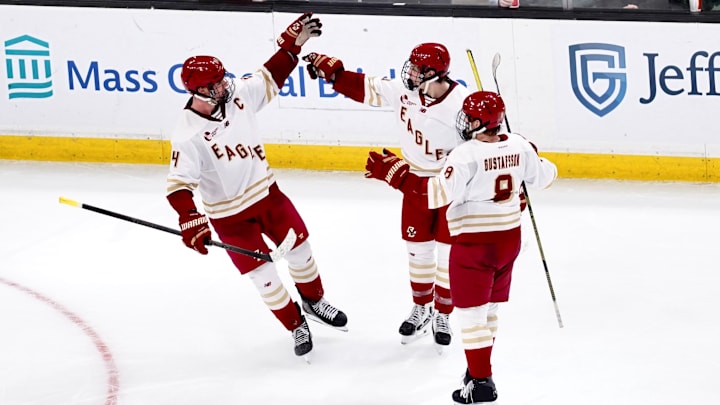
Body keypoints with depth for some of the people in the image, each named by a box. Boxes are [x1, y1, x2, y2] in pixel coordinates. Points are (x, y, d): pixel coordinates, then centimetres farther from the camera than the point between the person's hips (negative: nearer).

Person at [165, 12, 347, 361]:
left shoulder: (238, 95, -12)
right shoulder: (188, 135, -28)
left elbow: (271, 76, 3)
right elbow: (179, 183, -27)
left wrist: (293, 43, -5)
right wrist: (190, 220, -40)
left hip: (267, 192, 5)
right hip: (229, 214, -5)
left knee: (299, 248, 18)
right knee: (263, 274, 2)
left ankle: (314, 302, 44)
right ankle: (296, 327, 24)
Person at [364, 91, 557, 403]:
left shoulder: (466, 156, -22)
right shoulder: (519, 146, -2)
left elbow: (437, 193, -28)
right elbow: (543, 177, 12)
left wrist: (393, 172, -27)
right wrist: (533, 156, 33)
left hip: (473, 244, -7)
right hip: (508, 238, 7)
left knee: (471, 313, -1)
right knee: (489, 306, 22)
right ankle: (480, 366, 35)